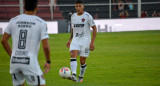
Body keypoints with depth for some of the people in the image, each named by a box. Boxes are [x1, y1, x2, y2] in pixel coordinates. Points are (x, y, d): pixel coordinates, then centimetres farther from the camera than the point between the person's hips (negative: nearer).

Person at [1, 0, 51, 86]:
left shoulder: (14, 20, 7)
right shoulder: (41, 23, -3)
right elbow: (45, 46, -7)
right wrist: (48, 62, 9)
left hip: (14, 62, 4)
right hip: (30, 62, -4)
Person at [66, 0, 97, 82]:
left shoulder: (88, 16, -6)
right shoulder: (73, 16, 10)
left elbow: (94, 29, -4)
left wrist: (92, 42, -11)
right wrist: (70, 40, 18)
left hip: (85, 40, -3)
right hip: (75, 40, 3)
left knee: (82, 61, 1)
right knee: (73, 56, -21)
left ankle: (81, 77, 23)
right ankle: (74, 75, -35)